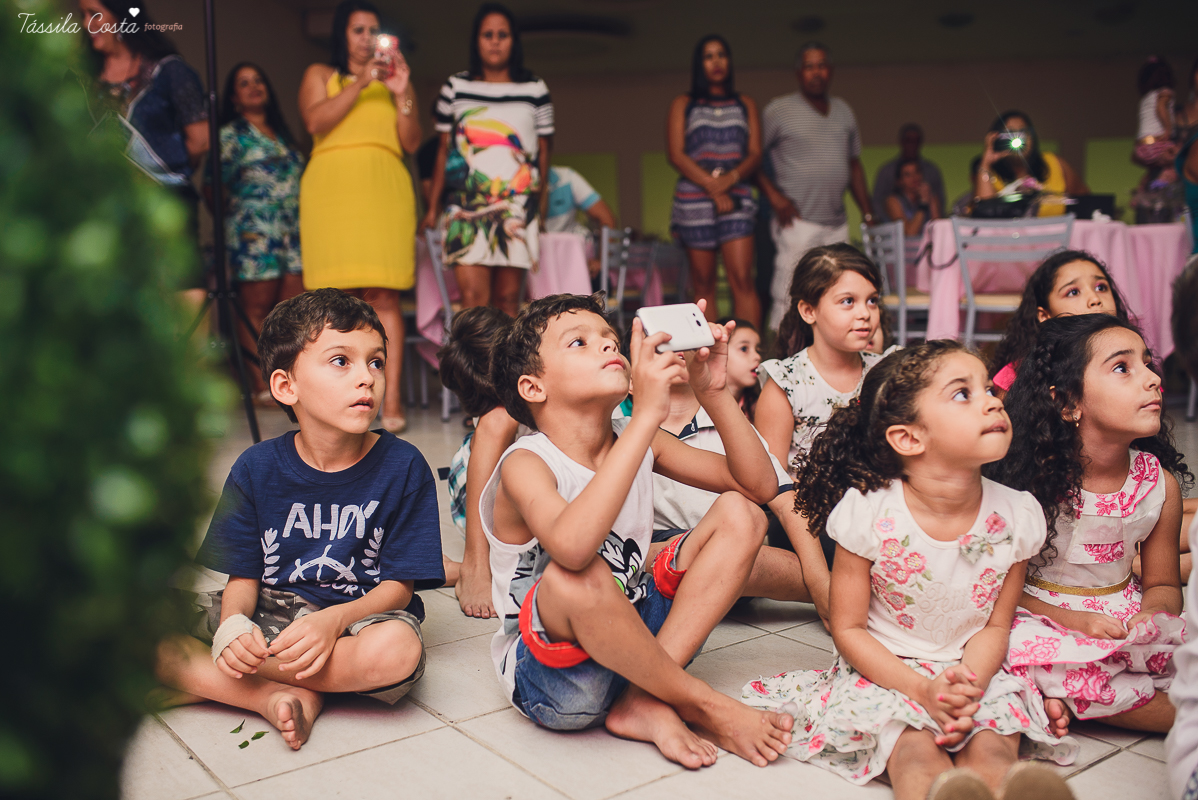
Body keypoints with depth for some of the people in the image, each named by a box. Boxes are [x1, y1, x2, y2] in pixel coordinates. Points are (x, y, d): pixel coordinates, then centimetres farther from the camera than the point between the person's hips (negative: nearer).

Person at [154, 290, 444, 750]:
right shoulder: (257, 468, -2)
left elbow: (400, 585, -8)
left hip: (361, 612, -2)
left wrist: (335, 619, -28)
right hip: (270, 612, 2)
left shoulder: (403, 467, -9)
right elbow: (244, 574, 2)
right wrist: (232, 626, -22)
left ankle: (204, 677, -22)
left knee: (398, 649, -39)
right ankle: (279, 697, -22)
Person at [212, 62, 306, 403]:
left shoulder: (283, 135, 22)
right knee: (257, 307, -6)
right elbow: (213, 186, 1)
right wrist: (231, 223, -4)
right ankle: (261, 385, -4)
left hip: (293, 232, 6)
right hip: (255, 233, -5)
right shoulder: (230, 135, 5)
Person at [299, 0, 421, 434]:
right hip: (331, 188, 0)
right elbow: (315, 121, 0)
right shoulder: (320, 75, 20)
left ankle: (391, 401, -14)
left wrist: (402, 94, 0)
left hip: (384, 190, 0)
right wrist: (362, 83, -4)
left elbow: (411, 143, 12)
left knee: (382, 295, -10)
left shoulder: (395, 81, 23)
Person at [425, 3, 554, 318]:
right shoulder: (455, 87, 11)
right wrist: (433, 206, 9)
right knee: (473, 296, -12)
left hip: (518, 206, 1)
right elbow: (444, 150, 12)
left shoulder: (535, 89, 10)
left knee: (507, 297, -1)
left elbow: (543, 150, 13)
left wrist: (541, 203, 9)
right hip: (467, 203, 0)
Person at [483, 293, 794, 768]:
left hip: (629, 644, 7)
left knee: (740, 515, -4)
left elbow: (760, 486, -2)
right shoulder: (525, 464, -18)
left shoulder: (638, 441, 1)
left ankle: (645, 701, -13)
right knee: (577, 575, -39)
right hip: (545, 671, -6)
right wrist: (647, 414, -40)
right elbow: (572, 546, -43)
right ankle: (704, 705, -13)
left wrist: (713, 393, -15)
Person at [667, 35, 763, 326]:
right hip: (694, 199, 0)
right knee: (703, 285, -1)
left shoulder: (745, 104, 18)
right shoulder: (683, 104, 13)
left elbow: (755, 154, 9)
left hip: (736, 198, 1)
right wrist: (712, 186, -11)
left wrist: (731, 178, -12)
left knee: (742, 280, -13)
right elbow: (676, 154, 1)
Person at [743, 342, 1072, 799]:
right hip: (884, 671, -3)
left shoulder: (1016, 516, -7)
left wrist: (969, 685, -16)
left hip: (974, 672, 3)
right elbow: (848, 630, -8)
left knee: (991, 753, -27)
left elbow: (996, 626, 4)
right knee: (918, 755, -31)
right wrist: (923, 689, -20)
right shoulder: (868, 512, -16)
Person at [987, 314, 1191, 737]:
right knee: (1024, 647, -38)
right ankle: (1176, 712, -19)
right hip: (1043, 618, -3)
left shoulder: (1161, 483, -2)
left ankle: (1072, 700, -15)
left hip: (1126, 620, 4)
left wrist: (1149, 617, -13)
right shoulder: (1029, 478, -15)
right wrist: (1069, 619, -21)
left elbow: (1163, 584, 10)